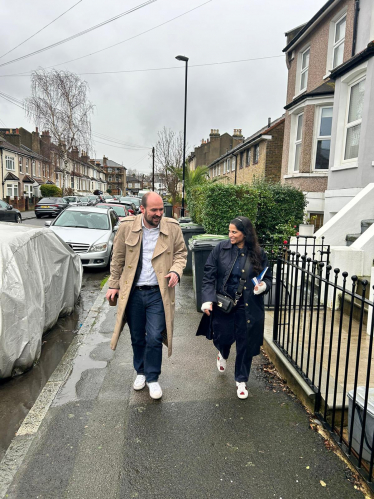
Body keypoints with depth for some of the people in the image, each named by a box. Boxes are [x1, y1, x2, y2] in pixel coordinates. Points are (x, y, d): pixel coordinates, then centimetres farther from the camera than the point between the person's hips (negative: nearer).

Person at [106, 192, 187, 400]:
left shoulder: (172, 228, -5)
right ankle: (141, 372, 40)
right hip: (133, 292, 2)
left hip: (158, 293, -1)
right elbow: (118, 258, 5)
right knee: (137, 338, 16)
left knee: (154, 339, 0)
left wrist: (176, 271, -12)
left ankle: (153, 378, 23)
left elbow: (181, 253, 7)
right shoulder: (127, 227, -4)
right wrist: (113, 285, 6)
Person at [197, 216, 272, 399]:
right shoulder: (221, 248, -7)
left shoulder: (258, 253, -4)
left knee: (245, 344, 8)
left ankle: (241, 381, 31)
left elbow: (267, 276, 7)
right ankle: (223, 354, 51)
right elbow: (209, 276, -6)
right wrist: (208, 299, -16)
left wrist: (263, 285, -16)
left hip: (248, 307, 0)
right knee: (222, 338, 10)